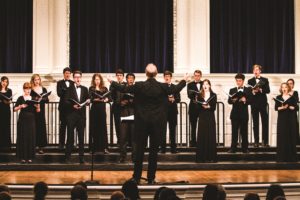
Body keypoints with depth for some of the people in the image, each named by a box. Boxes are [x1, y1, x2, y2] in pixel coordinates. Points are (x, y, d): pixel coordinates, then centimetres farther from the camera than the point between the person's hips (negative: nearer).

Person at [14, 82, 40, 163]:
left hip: (31, 120, 2)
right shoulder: (20, 98, 1)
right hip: (22, 120, -2)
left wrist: (37, 106, -12)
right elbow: (14, 109, -3)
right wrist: (21, 106, -19)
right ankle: (23, 157, 3)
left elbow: (38, 111, 8)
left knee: (31, 138, 0)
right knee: (22, 138, -3)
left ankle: (30, 157, 7)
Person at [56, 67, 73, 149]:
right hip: (63, 106, -2)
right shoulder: (60, 83, 5)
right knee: (62, 125, -1)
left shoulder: (73, 83, 12)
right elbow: (59, 93, -8)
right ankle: (61, 144, 2)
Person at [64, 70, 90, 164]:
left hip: (81, 114, 3)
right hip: (71, 114, -3)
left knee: (81, 136, 3)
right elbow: (66, 101, -4)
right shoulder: (69, 88, 3)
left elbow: (87, 101, 12)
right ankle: (67, 157, 6)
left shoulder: (85, 89, 13)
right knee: (70, 136, 0)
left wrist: (87, 102, -10)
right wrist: (73, 105, -19)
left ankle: (81, 157, 8)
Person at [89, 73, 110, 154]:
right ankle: (94, 147, 5)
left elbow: (109, 98, 3)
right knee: (94, 128, 1)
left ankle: (104, 147, 1)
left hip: (102, 109, 2)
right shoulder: (91, 89, 4)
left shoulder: (104, 89, 10)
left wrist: (106, 99, -17)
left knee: (103, 128, 1)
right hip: (94, 109, -1)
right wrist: (96, 99, -26)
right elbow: (91, 98, -9)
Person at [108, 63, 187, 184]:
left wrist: (112, 82, 18)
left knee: (140, 149, 7)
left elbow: (124, 89, 1)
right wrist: (184, 81, 29)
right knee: (154, 150, 5)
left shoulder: (139, 86, -8)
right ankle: (151, 178, 8)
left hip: (142, 122, 0)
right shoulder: (163, 87, -6)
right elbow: (175, 90, 11)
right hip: (157, 122, 0)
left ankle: (136, 177, 12)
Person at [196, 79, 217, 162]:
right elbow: (198, 107, 0)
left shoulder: (213, 95, 4)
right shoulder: (199, 95, 7)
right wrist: (203, 106, -19)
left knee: (211, 136, -2)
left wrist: (208, 107, -21)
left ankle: (211, 157, 1)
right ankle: (202, 157, 0)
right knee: (202, 136, -2)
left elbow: (214, 107, -3)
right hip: (202, 117, 1)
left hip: (210, 118, -1)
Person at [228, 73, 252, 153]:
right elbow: (229, 101, 1)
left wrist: (245, 100, -21)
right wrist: (233, 100, -20)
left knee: (244, 132, 1)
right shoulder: (232, 90, 11)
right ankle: (233, 148, 3)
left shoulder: (248, 90, 7)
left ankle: (245, 148, 7)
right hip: (235, 113, 1)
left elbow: (250, 101, -2)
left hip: (244, 113, -1)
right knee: (234, 131, 0)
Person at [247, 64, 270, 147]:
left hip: (263, 103, 0)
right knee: (255, 123, 2)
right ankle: (256, 142, 5)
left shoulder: (265, 80, 9)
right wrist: (253, 91, -18)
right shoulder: (250, 81, 9)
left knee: (265, 123, -2)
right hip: (254, 104, 0)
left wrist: (261, 90, -19)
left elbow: (268, 90, -2)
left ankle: (265, 141, 0)